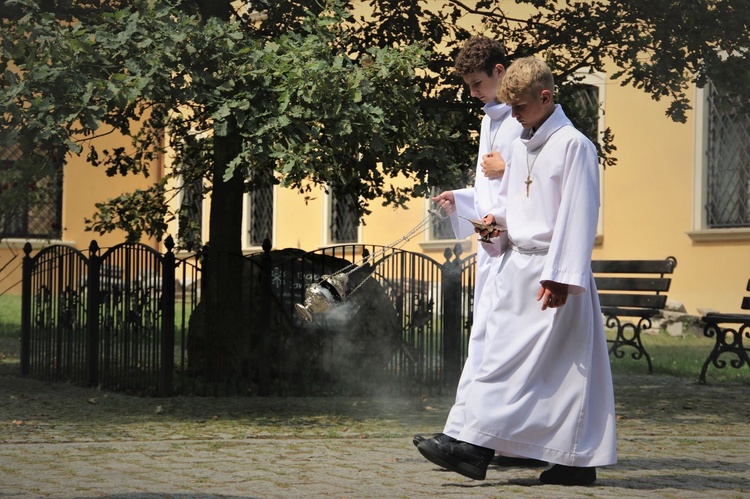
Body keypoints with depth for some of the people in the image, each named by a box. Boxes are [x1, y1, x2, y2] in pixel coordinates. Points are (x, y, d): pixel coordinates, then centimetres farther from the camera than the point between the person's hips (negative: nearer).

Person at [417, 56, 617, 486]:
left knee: (512, 360, -11)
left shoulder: (573, 146, -11)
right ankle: (579, 461, 7)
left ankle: (477, 447, -13)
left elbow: (578, 215, -15)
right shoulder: (522, 145, 16)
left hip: (550, 271, -8)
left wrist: (560, 276, -19)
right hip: (517, 265, 8)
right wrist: (497, 216, 6)